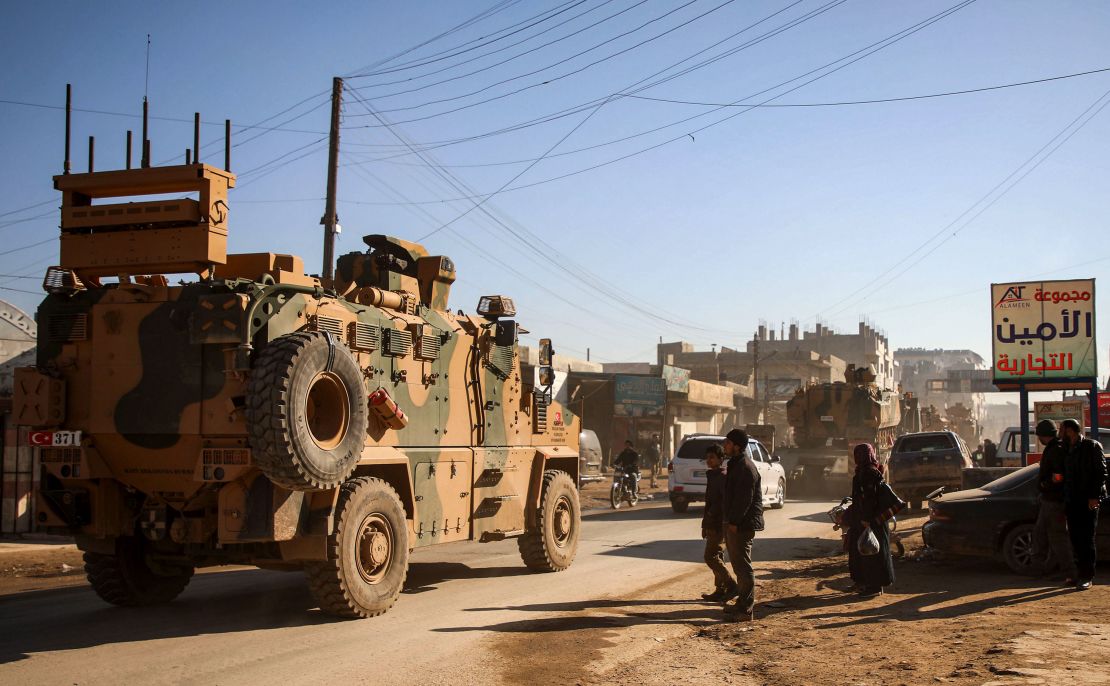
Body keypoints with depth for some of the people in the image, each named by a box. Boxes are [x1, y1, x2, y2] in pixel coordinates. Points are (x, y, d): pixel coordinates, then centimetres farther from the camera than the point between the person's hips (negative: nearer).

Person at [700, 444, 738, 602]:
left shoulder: (723, 477, -14)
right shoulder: (712, 476, 16)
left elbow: (726, 503, -20)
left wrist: (723, 526, -25)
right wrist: (705, 525, 22)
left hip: (718, 525, -10)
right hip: (712, 525, 10)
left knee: (711, 557, -10)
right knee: (717, 557, 11)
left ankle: (731, 585, -4)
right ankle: (720, 591, 16)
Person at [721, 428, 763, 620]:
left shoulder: (745, 467, -17)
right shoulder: (736, 464, 17)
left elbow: (744, 498, -22)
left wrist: (734, 522, -22)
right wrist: (729, 521, 19)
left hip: (741, 525, -11)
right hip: (735, 523, 11)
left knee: (743, 566, -7)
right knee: (739, 565, 17)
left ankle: (746, 610, -4)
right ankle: (742, 603, 27)